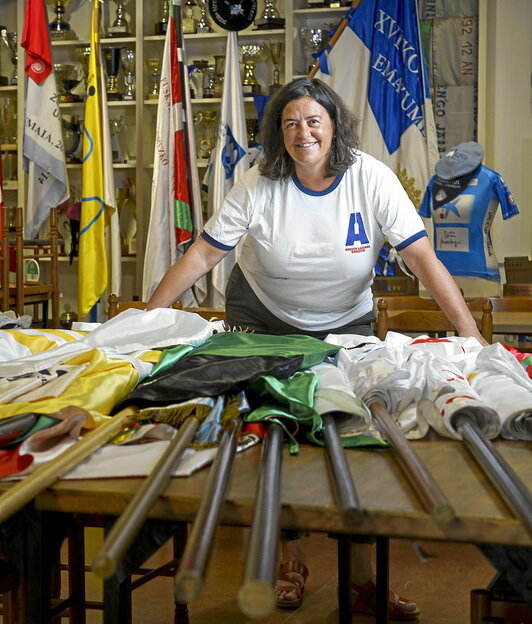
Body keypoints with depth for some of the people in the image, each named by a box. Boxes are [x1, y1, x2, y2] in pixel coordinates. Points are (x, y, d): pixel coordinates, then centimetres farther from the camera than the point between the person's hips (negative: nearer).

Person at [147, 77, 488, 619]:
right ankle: (291, 559, 20)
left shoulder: (370, 179, -18)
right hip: (263, 320, 1)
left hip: (345, 322, 0)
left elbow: (422, 258, -21)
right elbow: (202, 254, -13)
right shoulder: (260, 186, -16)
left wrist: (470, 333, -29)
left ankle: (362, 579, 9)